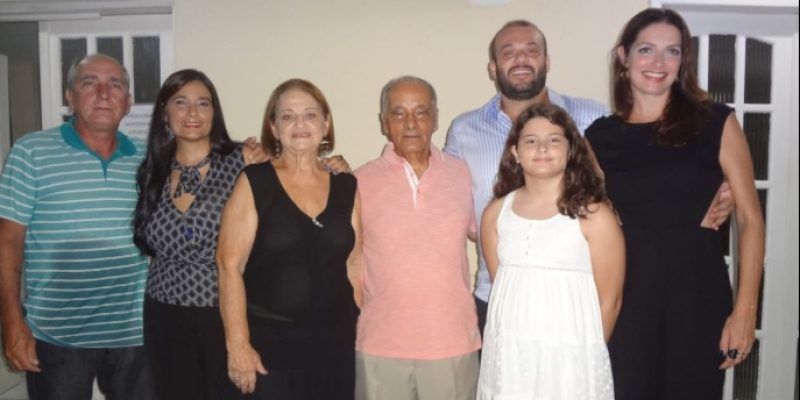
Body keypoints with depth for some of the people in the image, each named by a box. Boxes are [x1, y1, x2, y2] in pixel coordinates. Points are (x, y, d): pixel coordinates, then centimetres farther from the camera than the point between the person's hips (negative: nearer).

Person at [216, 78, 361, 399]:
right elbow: (230, 266, -8)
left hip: (334, 344, 3)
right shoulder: (254, 182, -5)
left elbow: (355, 263, 10)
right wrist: (238, 345, -13)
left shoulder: (346, 186, 4)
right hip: (267, 343, -3)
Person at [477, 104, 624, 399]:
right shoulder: (495, 213, 3)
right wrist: (513, 348, 9)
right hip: (508, 355, 3)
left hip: (569, 357, -3)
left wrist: (588, 354, 5)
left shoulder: (594, 215, -8)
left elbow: (609, 299, -3)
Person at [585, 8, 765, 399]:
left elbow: (750, 219, -3)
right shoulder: (600, 135, 3)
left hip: (698, 299, -1)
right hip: (622, 302, 2)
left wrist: (745, 310, -9)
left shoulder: (715, 122, -2)